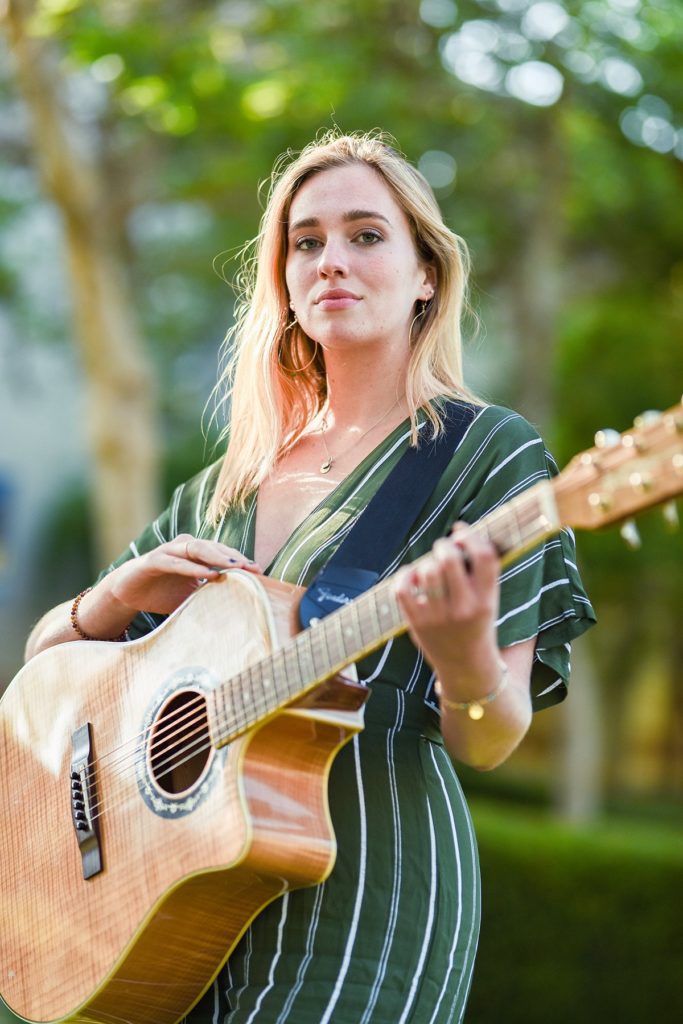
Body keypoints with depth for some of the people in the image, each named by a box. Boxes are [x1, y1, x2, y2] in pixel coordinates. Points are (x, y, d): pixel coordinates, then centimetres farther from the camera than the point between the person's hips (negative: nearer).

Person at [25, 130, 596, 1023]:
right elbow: (48, 656, 19)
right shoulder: (229, 486, 15)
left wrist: (464, 657, -29)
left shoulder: (489, 451, -1)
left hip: (366, 870, -5)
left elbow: (487, 744, -7)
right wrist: (119, 598, -2)